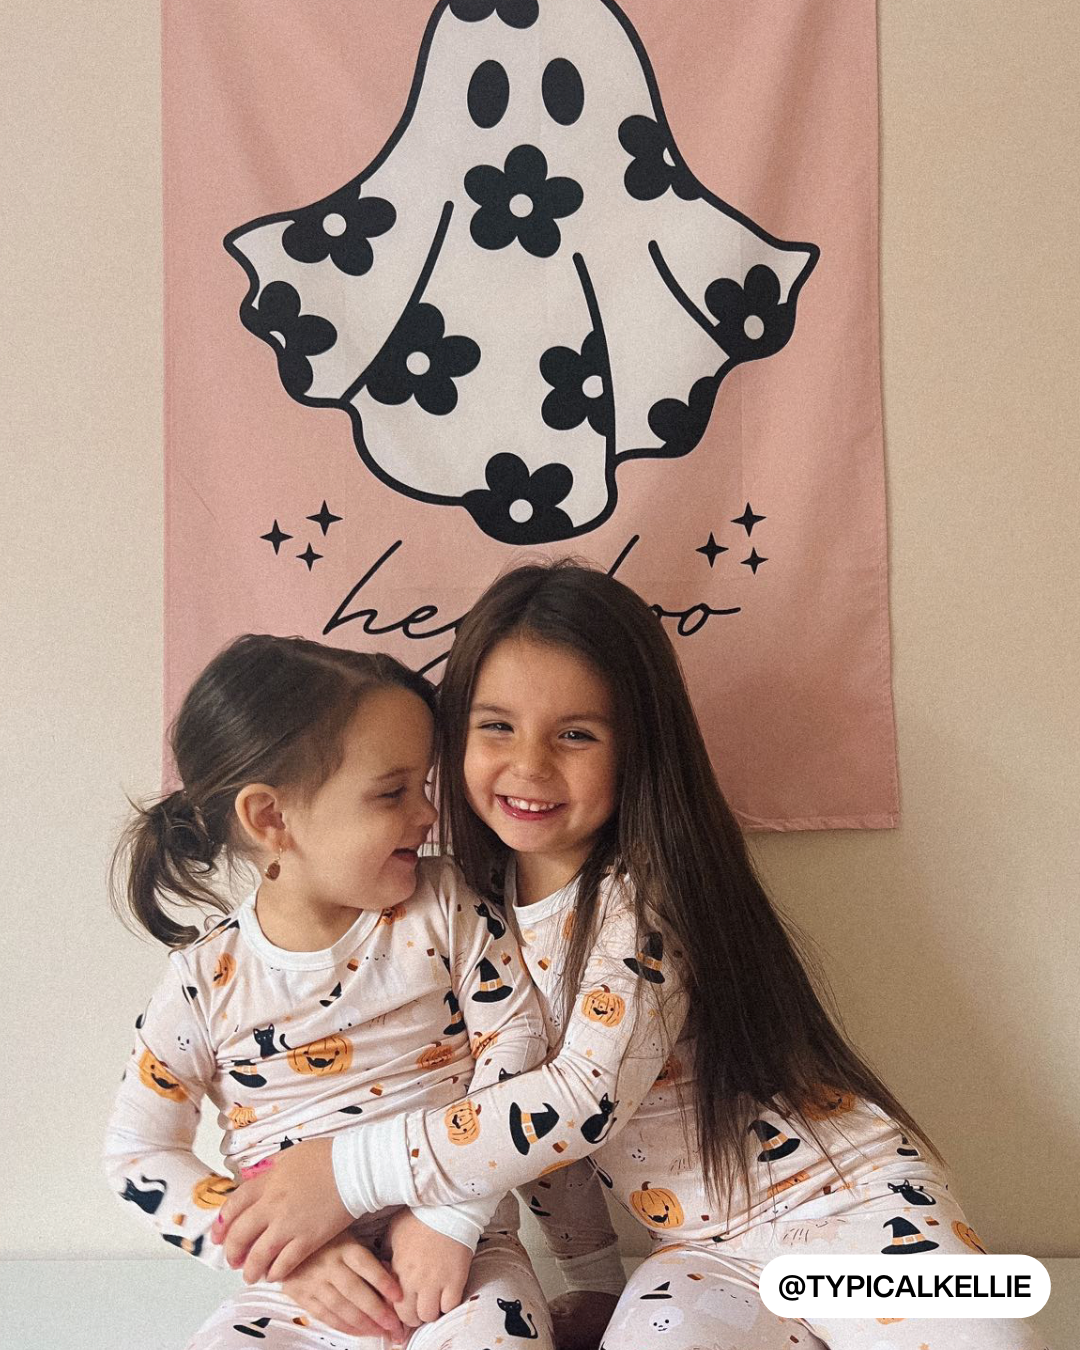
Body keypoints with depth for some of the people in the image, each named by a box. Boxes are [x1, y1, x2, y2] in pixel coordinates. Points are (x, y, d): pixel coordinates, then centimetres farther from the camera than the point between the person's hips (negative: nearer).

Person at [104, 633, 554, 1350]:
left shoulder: (442, 904, -3)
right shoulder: (209, 980, -5)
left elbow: (515, 1038, -4)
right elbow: (139, 1154, 1)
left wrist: (452, 1215, -14)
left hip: (460, 1249, -1)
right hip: (296, 1288, 1)